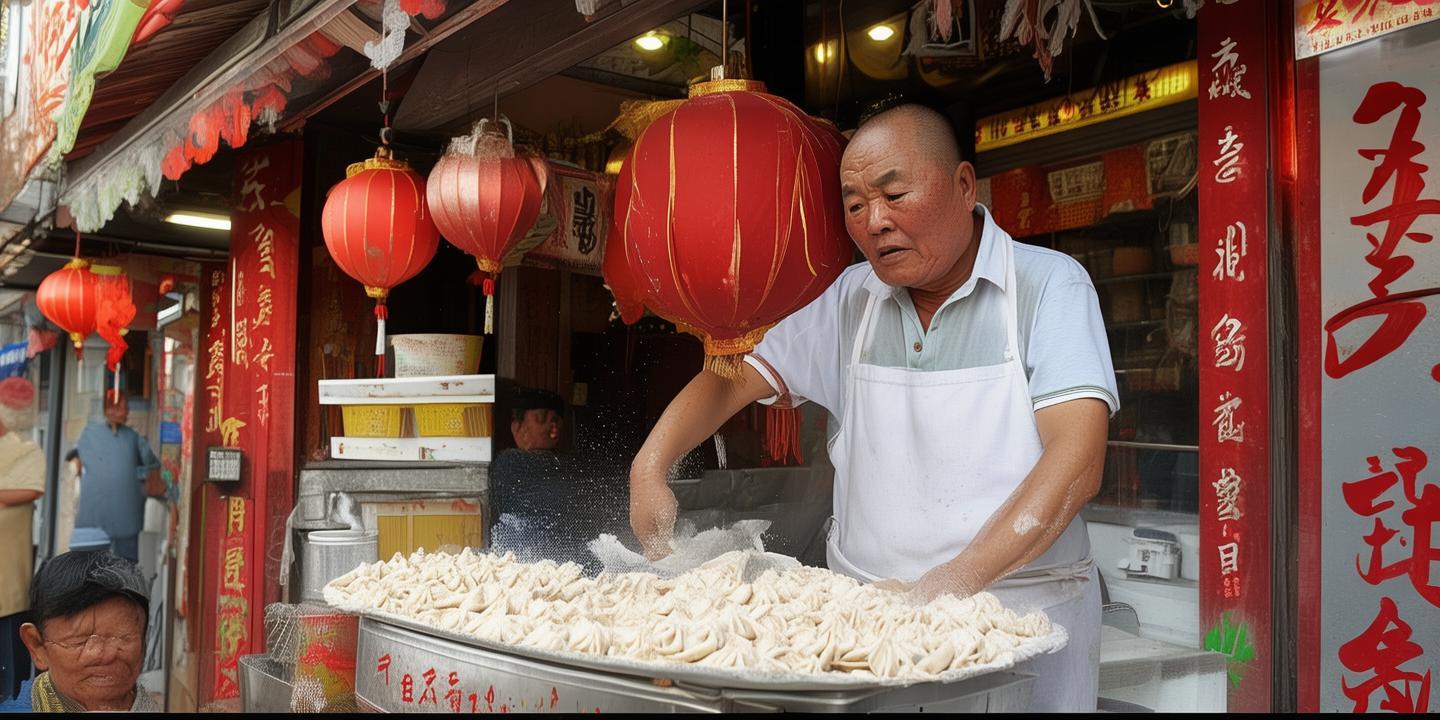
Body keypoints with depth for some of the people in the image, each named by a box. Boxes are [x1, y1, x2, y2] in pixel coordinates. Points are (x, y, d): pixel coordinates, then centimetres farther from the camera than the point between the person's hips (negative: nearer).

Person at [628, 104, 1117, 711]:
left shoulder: (1048, 286, -8)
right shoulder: (849, 299, 5)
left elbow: (1077, 461, -18)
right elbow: (733, 377, 9)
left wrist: (954, 583, -28)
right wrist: (648, 469, -8)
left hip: (1021, 614, -3)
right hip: (864, 614, 3)